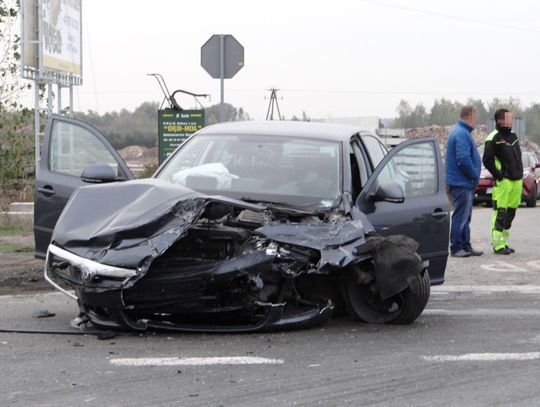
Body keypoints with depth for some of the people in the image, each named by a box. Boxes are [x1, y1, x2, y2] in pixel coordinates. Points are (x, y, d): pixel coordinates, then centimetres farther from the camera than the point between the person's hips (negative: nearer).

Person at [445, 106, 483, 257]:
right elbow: (463, 159, -26)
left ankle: (466, 246, 21)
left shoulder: (462, 132, 17)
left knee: (465, 217, 15)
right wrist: (475, 176, -15)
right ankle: (456, 248, -1)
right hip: (461, 183, -11)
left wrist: (474, 176, 14)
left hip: (464, 183, 11)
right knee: (461, 216, -6)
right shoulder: (461, 134, -18)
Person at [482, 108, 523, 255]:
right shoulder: (494, 138, -9)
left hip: (517, 181, 8)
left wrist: (519, 174, 14)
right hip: (503, 182, -8)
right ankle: (498, 245, -6)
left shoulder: (513, 136, 16)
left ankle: (504, 242, 20)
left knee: (510, 212, 12)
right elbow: (487, 160, -14)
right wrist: (498, 176, -14)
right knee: (500, 213, -8)